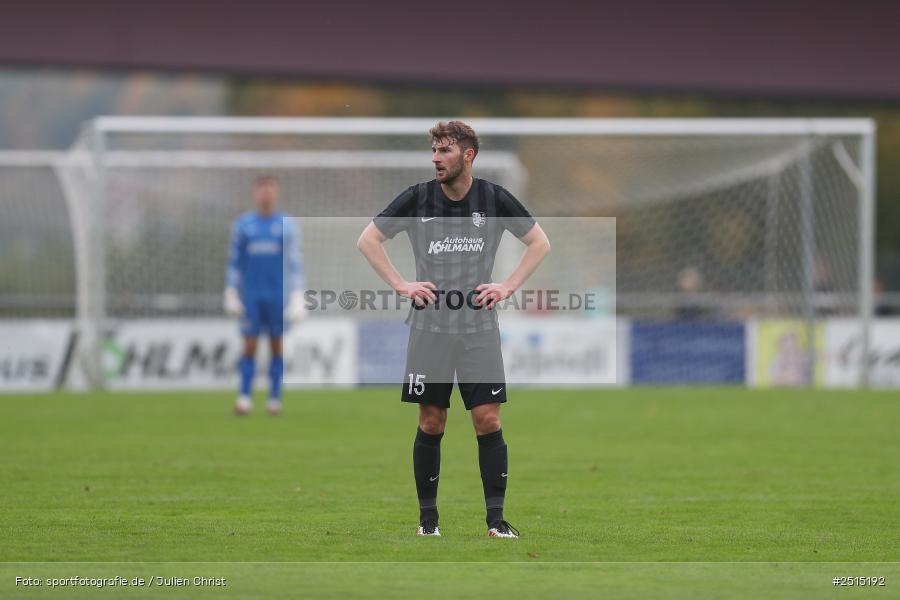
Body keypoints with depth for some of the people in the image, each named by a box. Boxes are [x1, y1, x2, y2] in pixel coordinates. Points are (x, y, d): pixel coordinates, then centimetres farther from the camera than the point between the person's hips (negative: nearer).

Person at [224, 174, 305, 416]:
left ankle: (274, 399, 7)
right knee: (249, 346, -6)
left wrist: (297, 297, -5)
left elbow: (295, 263, 3)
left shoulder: (287, 226, 4)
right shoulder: (242, 225, 7)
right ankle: (244, 398, -7)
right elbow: (234, 262, 10)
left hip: (278, 295, 0)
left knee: (276, 346, 2)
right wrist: (231, 295, 5)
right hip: (251, 295, 0)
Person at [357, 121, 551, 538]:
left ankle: (496, 518, -2)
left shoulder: (494, 199, -1)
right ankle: (427, 515, 13)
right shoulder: (417, 198, -2)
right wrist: (401, 285, -2)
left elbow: (539, 243, 9)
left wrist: (507, 287, -1)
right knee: (431, 422, 3)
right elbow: (368, 240, 7)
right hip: (429, 327, 0)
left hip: (480, 327, 0)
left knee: (488, 420, -5)